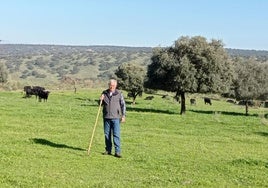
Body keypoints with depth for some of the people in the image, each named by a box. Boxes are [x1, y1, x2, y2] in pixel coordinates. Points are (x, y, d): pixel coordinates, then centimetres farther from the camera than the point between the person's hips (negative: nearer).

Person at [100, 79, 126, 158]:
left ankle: (117, 152, -5)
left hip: (115, 117, -3)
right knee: (107, 134, 9)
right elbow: (101, 104, 17)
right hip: (106, 117, 3)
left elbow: (123, 105, 4)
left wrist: (123, 116, 0)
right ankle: (108, 150, 20)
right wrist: (101, 100, -5)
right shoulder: (104, 93, 8)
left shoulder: (119, 93, 0)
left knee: (116, 135, -7)